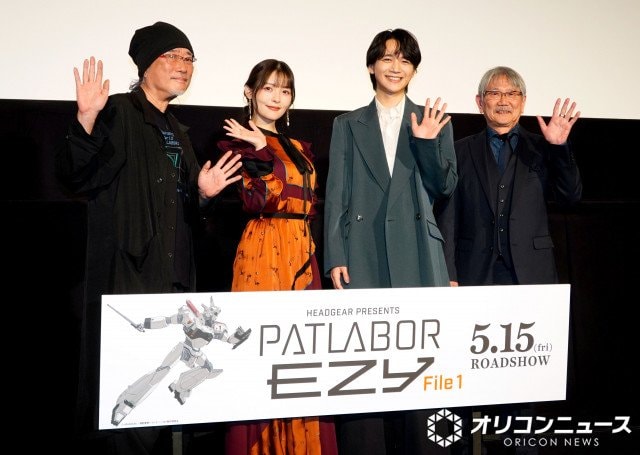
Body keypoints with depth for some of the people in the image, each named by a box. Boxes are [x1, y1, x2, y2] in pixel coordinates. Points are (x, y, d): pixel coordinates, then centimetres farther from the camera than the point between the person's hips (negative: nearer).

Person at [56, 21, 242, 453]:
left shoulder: (176, 130, 19)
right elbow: (74, 175, -17)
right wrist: (86, 121, -32)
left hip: (174, 272, 8)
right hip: (128, 268, -8)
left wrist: (203, 194, 2)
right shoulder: (118, 113, -4)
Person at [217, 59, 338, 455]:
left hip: (302, 254, 6)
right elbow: (255, 201, -14)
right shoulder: (237, 143, -1)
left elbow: (311, 206, 16)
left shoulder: (300, 149, 18)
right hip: (262, 253, -6)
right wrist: (262, 151, -18)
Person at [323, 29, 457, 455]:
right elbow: (336, 196, 6)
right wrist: (335, 258, -3)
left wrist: (429, 142, -9)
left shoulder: (434, 121, 13)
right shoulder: (348, 125, 12)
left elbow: (445, 187, 7)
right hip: (363, 258, 0)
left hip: (416, 259, 1)